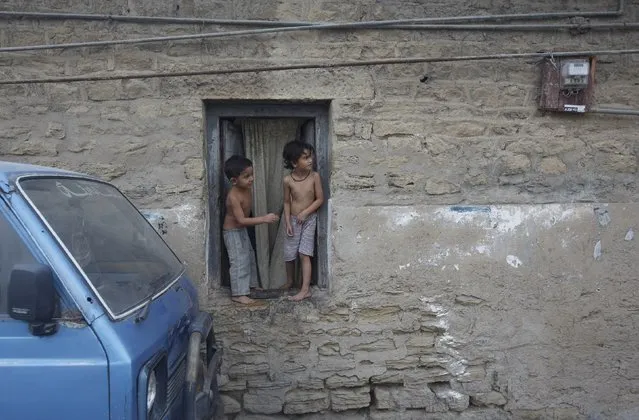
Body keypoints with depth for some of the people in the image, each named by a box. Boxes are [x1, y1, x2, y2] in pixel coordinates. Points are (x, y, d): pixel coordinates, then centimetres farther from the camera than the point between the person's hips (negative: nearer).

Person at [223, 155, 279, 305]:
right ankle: (238, 294, 4)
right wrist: (264, 219, -39)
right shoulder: (233, 197, -32)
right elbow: (241, 220, -35)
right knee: (239, 261, -5)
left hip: (242, 230, 9)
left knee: (249, 257, 18)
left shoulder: (248, 188, -7)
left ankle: (250, 284, 34)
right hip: (232, 232, -9)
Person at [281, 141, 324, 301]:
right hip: (293, 220, 2)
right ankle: (289, 281, 34)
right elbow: (287, 202, -1)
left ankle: (305, 289, -1)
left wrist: (305, 212, -15)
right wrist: (288, 222, -5)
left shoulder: (314, 176, -13)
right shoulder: (288, 180, -10)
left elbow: (320, 199, -8)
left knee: (304, 254, -6)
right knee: (289, 254, 10)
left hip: (309, 220, -2)